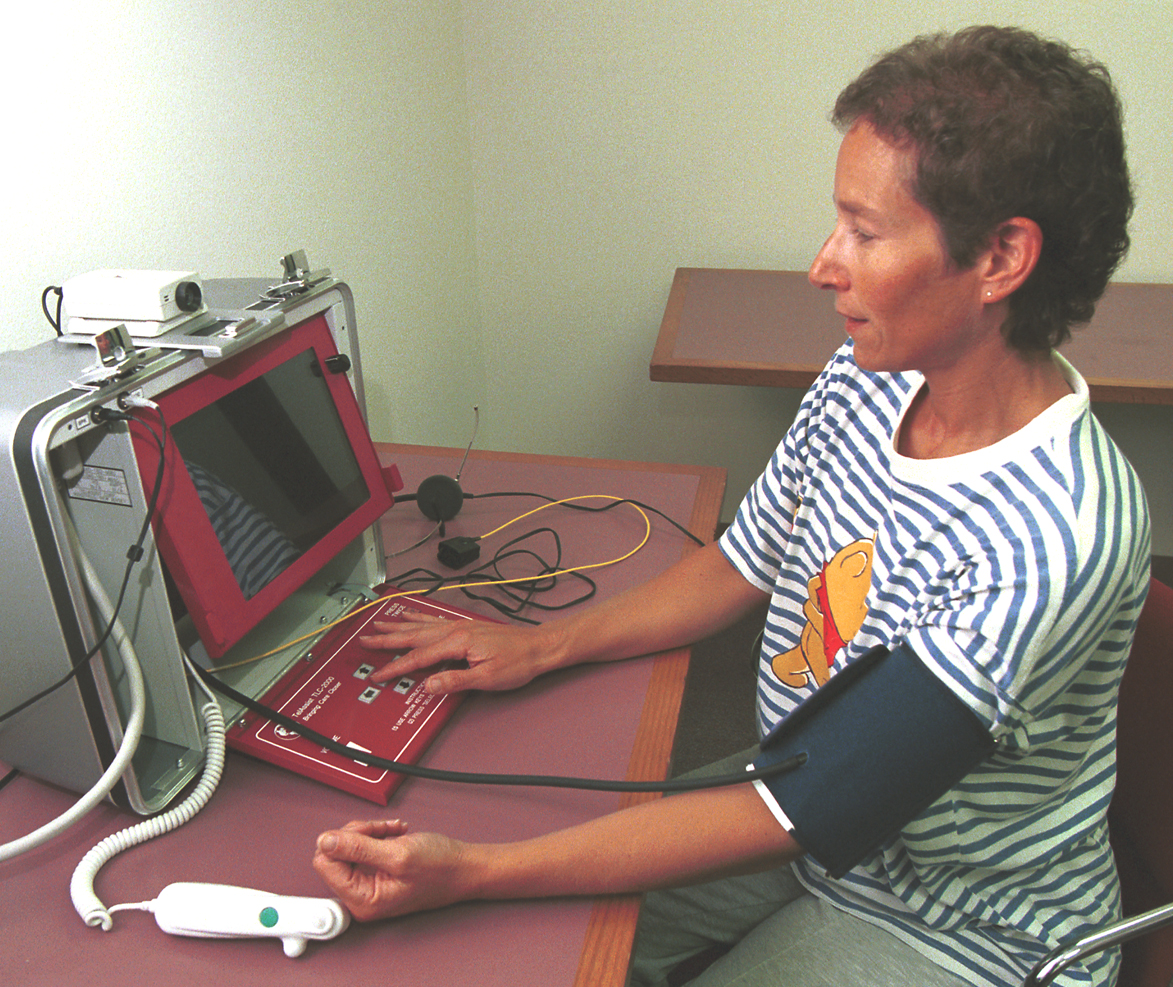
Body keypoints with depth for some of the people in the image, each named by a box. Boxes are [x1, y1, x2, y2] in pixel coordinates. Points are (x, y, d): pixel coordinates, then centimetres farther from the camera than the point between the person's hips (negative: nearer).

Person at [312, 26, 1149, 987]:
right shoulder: (868, 378, -10)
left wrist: (470, 872, -33)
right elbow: (744, 563, 3)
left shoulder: (1057, 538, -34)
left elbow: (810, 811, -32)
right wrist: (544, 644, -6)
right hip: (809, 809, 6)